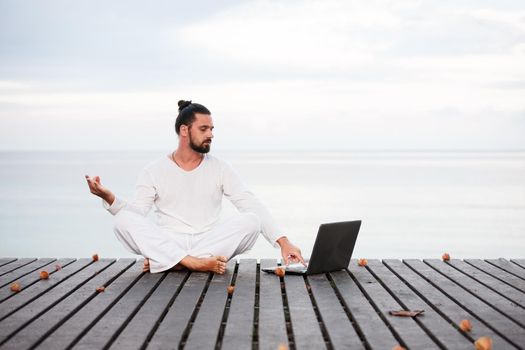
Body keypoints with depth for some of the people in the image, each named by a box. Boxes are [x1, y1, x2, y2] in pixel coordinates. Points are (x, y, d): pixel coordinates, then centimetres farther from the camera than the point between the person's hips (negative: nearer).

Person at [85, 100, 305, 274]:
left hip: (210, 244, 1)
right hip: (166, 244, -1)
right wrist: (108, 198, -24)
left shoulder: (219, 169, 8)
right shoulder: (154, 171, 6)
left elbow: (253, 206, -1)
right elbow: (135, 214, -3)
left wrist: (283, 242, -13)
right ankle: (198, 263, -35)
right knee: (124, 220, -26)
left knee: (251, 220, -26)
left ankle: (164, 262, -25)